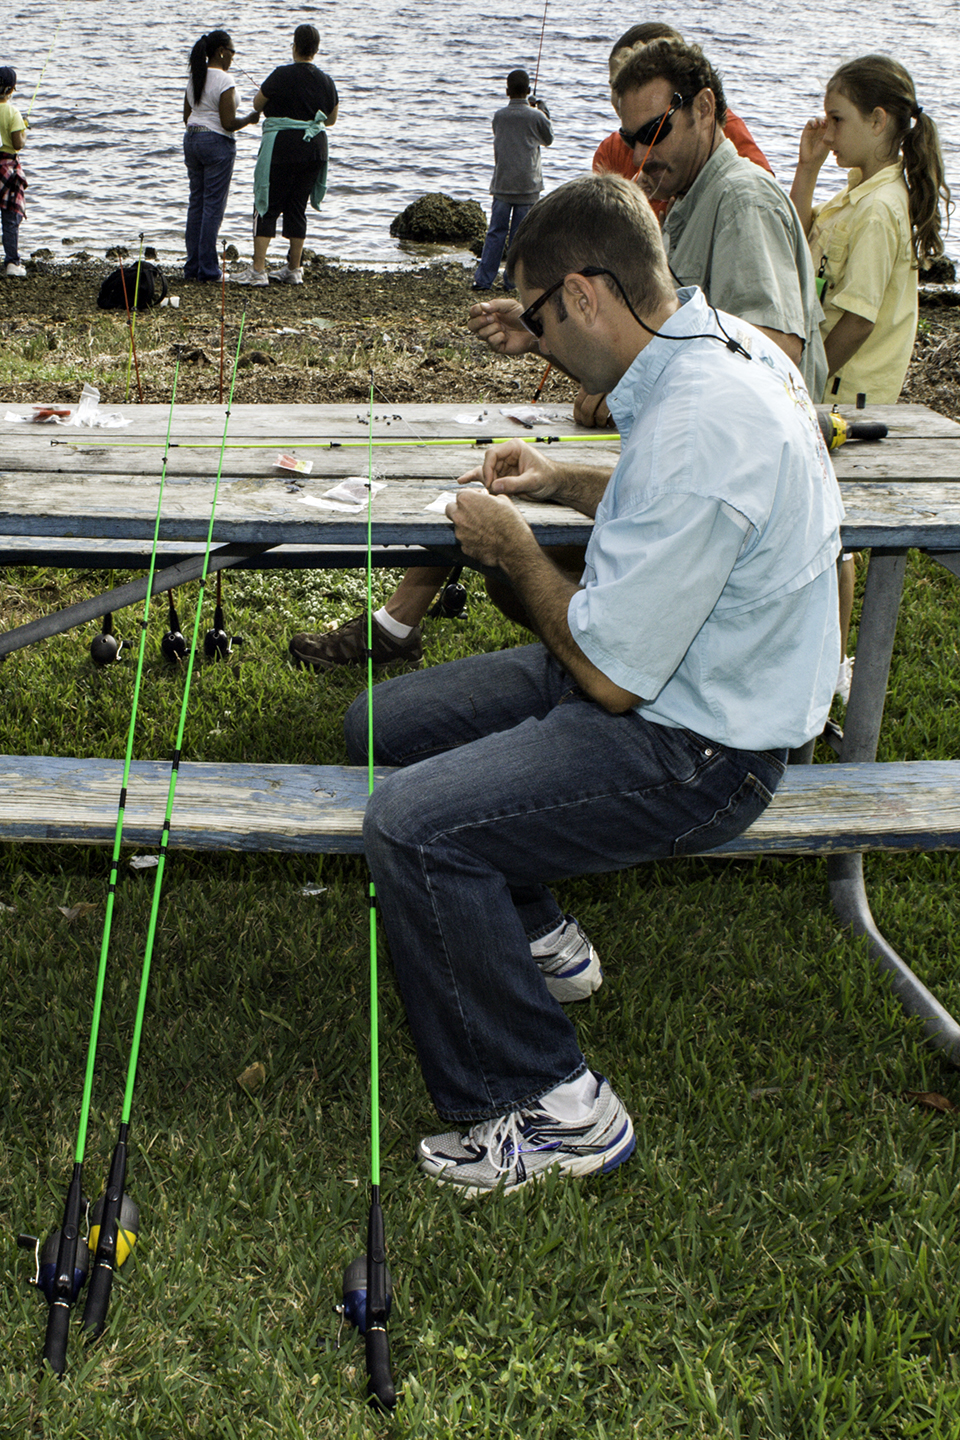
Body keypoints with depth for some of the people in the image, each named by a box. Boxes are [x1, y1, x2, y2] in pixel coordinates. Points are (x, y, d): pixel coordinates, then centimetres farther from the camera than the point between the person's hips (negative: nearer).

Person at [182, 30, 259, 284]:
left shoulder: (195, 78, 10)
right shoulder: (224, 80, -14)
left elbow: (187, 117, 14)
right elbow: (228, 123, -16)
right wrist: (250, 119, 0)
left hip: (191, 139, 8)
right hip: (216, 142, -8)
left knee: (196, 203, 11)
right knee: (213, 206, -3)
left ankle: (192, 266, 13)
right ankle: (207, 269, -2)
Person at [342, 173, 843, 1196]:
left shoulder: (693, 429, -31)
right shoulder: (720, 339, 1)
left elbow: (611, 675, -25)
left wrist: (514, 549, -10)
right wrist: (564, 482, 9)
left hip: (693, 749, -10)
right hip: (662, 678, 10)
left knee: (409, 826, -24)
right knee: (381, 724, 11)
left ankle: (550, 1108, -7)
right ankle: (537, 937, 25)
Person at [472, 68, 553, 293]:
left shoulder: (499, 116, 1)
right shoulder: (535, 116, -6)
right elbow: (548, 139, 11)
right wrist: (543, 110, 23)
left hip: (502, 183, 2)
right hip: (527, 184, -2)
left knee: (496, 232, 6)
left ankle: (483, 279, 3)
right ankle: (512, 281, 6)